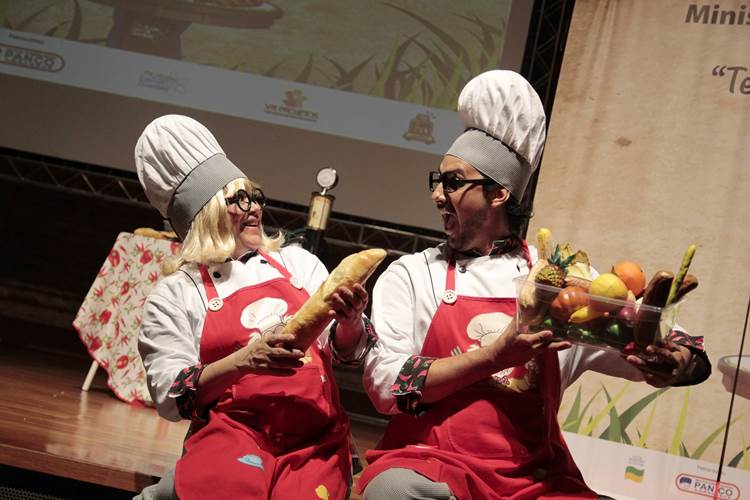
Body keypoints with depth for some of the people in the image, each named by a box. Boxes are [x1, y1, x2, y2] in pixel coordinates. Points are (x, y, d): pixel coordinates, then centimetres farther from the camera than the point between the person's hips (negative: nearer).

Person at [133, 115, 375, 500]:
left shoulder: (297, 261, 17)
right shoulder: (175, 294, 7)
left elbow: (344, 350, 14)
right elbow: (170, 398, -2)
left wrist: (349, 321, -9)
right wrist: (245, 360, -18)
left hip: (316, 439, 3)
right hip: (231, 432, -3)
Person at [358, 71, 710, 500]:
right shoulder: (411, 275, 6)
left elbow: (688, 356, 9)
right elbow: (385, 384, -7)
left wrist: (675, 363, -15)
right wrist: (495, 356, -15)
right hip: (431, 463, -2)